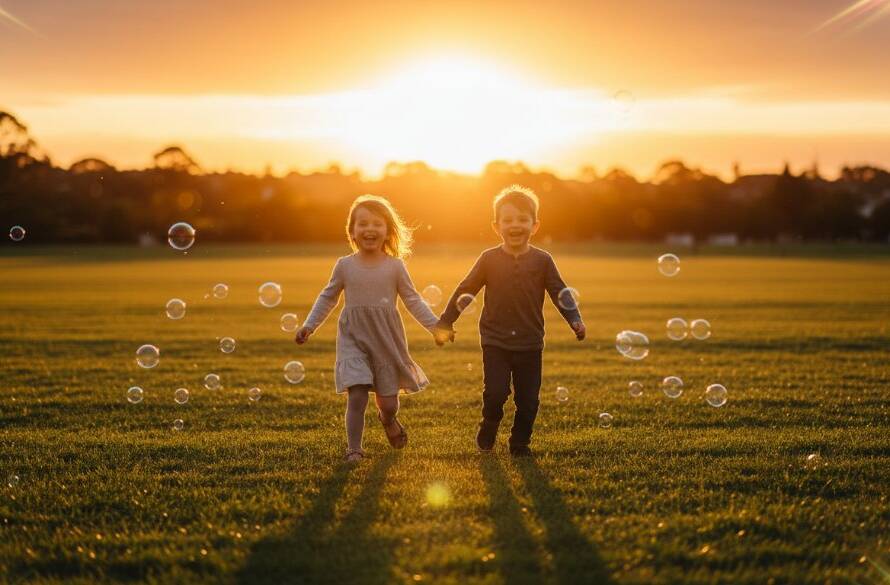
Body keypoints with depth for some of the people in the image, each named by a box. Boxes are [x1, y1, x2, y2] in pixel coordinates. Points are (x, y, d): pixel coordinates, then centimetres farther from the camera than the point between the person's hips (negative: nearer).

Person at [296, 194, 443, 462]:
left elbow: (413, 300, 4)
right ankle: (353, 448, -2)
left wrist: (435, 325, -3)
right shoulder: (345, 265, -1)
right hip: (354, 338, -1)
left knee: (388, 401, 7)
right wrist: (309, 325, 6)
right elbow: (328, 298, 11)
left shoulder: (395, 266, -2)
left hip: (386, 338, 1)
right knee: (357, 395, -15)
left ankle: (387, 419, 43)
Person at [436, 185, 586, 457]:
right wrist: (446, 322, 6)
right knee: (495, 393, -12)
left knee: (528, 399, 4)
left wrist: (575, 320, -12)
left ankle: (520, 442, 24)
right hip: (495, 341, -1)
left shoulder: (542, 260, 0)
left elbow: (560, 292, 2)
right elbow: (465, 290, 5)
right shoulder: (489, 259, -1)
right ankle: (489, 427, 17)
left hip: (530, 343, 1)